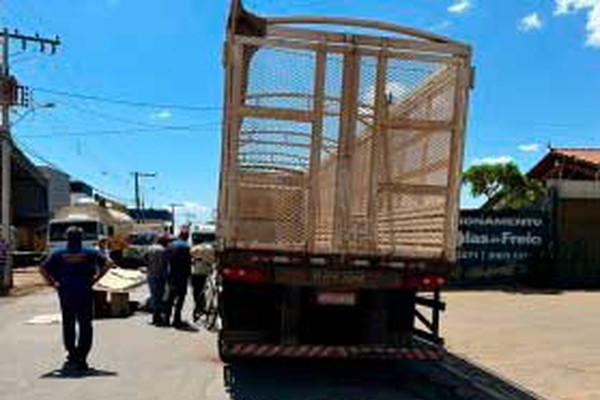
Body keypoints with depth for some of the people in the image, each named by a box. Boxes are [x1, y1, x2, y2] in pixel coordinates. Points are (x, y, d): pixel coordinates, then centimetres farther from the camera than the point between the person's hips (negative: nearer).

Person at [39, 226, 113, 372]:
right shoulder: (90, 253, 0)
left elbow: (43, 268, -7)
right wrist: (95, 279, -6)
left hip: (65, 293, 2)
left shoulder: (58, 254, 3)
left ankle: (72, 356, 19)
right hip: (85, 293, -1)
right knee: (85, 326, 5)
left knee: (68, 325, 14)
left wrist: (53, 283, 0)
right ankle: (81, 359, 1)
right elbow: (107, 264, -9)